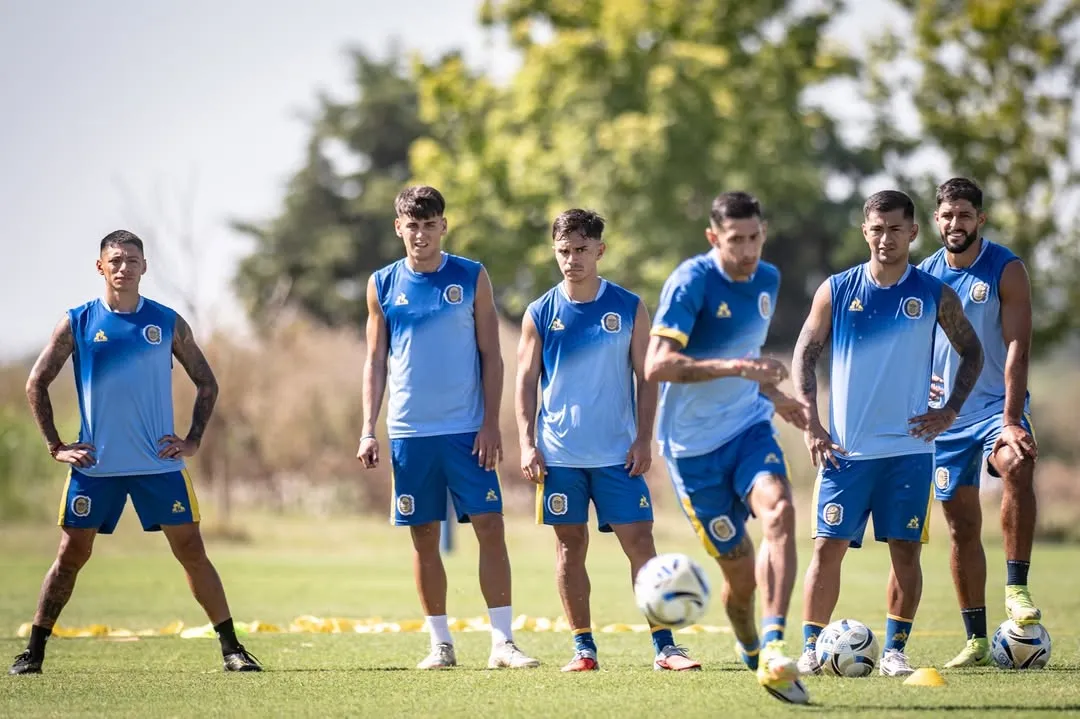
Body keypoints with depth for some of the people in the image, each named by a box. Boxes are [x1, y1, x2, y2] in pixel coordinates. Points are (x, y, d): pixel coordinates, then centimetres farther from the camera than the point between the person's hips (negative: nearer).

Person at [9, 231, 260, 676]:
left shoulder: (167, 323, 4)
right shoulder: (77, 323, 1)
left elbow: (207, 383, 12)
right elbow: (36, 384, 5)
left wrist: (193, 440, 2)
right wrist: (56, 447, -1)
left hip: (160, 463, 1)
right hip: (95, 464, 0)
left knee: (191, 551, -1)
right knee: (71, 554, 1)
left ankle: (231, 648, 4)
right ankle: (33, 652, 9)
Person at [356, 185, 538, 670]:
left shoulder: (472, 278, 2)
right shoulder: (383, 285, 5)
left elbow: (491, 356, 2)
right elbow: (375, 362, 9)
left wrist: (490, 425, -6)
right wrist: (369, 430, 0)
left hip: (467, 430, -1)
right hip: (409, 432, 1)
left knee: (489, 526, -8)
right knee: (424, 536, 4)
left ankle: (503, 642, -5)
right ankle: (440, 644, 13)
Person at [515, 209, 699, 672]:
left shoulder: (628, 308, 3)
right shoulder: (540, 314, 3)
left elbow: (645, 378, 5)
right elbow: (526, 383, 5)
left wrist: (643, 439, -3)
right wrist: (527, 444, -4)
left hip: (617, 453, -1)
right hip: (558, 454, 1)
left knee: (639, 542, -5)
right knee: (570, 545, 5)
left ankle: (663, 645, -3)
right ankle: (583, 647, 12)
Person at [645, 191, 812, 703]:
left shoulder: (767, 280, 7)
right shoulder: (690, 282, -16)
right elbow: (657, 365, -27)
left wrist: (771, 395, 26)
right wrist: (735, 367, -34)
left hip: (749, 429, 4)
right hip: (693, 445, -4)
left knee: (779, 510, -27)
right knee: (739, 570, 0)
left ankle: (773, 649, -36)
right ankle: (749, 648, 34)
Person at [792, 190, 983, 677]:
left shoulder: (935, 295, 2)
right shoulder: (836, 290, 2)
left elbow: (971, 352, 12)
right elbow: (804, 356, 6)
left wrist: (950, 412, 1)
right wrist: (811, 426, -2)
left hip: (909, 448, 0)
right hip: (845, 449, 0)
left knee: (906, 548, -1)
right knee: (829, 546, -3)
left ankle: (894, 651, 8)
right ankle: (810, 649, 2)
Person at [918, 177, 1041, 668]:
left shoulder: (1005, 270, -6)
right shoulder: (925, 275, 6)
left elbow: (1016, 348, -14)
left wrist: (1011, 420, -24)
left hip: (997, 406, -4)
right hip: (945, 415, 4)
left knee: (1017, 467, -35)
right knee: (962, 525, 5)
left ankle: (1016, 587, -27)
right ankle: (976, 641, 12)